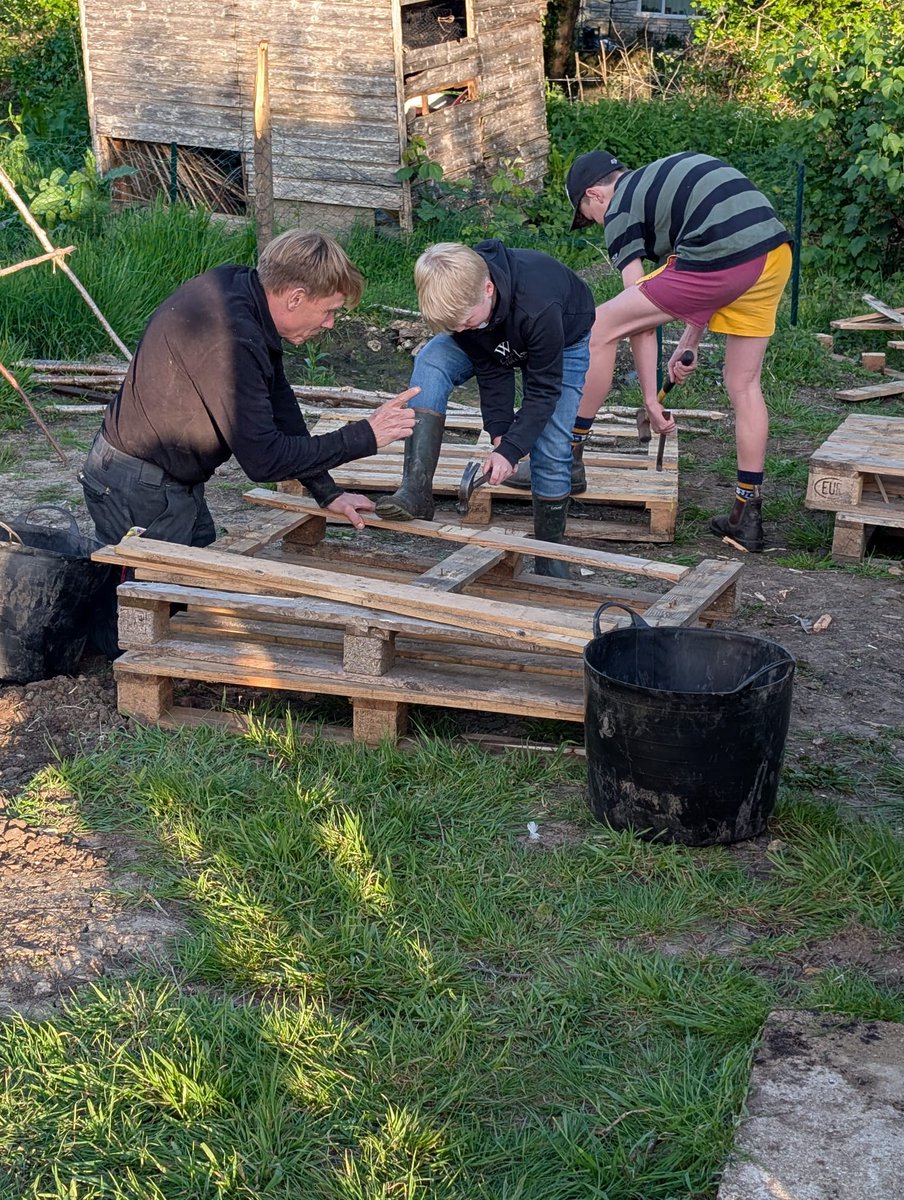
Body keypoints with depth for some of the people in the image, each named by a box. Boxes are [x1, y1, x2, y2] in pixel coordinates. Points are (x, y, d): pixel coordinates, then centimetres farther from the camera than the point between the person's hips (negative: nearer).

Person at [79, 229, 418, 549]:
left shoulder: (235, 284, 0)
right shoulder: (231, 339, -31)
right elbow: (264, 460, -27)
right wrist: (365, 437, -21)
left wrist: (327, 492, 9)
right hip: (138, 492, -10)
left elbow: (276, 397, 9)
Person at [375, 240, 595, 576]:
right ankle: (416, 489, -28)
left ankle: (550, 559, 3)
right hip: (500, 344, 4)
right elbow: (491, 370, -17)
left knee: (551, 450, -17)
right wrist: (499, 434, -23)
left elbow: (544, 388, -32)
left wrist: (511, 449, -33)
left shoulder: (538, 306, -44)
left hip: (565, 342, -4)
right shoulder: (459, 303, -29)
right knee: (431, 360, -23)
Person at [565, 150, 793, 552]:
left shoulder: (620, 210, 10)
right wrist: (690, 343, 30)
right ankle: (747, 518, 21)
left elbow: (640, 314, 8)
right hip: (776, 252, 8)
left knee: (600, 328, 6)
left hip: (721, 260, -8)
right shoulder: (673, 171, 32)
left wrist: (650, 398, 13)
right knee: (743, 384, 17)